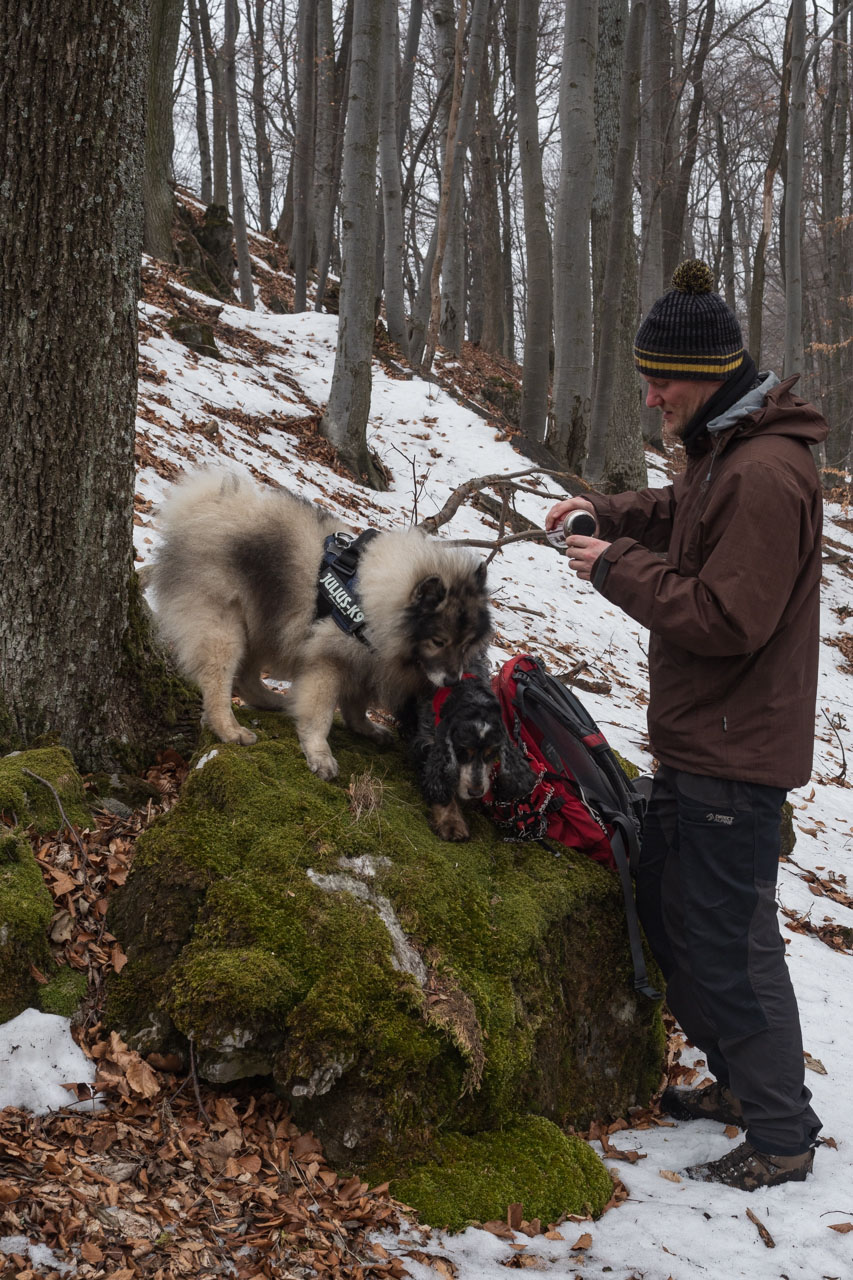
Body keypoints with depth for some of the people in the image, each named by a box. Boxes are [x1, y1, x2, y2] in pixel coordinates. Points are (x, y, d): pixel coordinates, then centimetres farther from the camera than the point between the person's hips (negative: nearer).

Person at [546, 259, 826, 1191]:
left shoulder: (764, 475, -23)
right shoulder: (724, 449, 10)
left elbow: (726, 620, -27)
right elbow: (685, 514, 28)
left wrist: (619, 570, -16)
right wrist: (611, 513, 9)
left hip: (735, 753, -11)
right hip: (693, 739, 11)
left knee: (729, 939, -3)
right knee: (664, 905, 19)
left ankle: (783, 1135, 11)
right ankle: (739, 1079, 33)